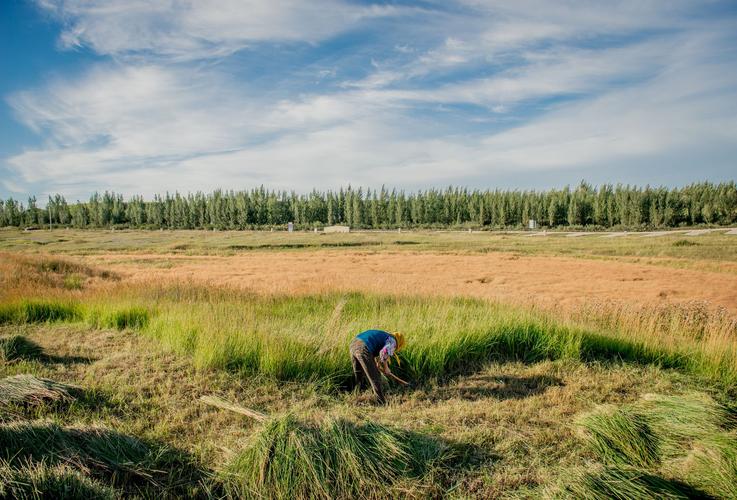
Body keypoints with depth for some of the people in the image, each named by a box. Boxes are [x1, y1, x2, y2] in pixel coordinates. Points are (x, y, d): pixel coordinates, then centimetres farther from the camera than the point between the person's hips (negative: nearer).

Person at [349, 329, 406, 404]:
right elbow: (383, 353, -13)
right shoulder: (392, 341, 7)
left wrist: (377, 363, 35)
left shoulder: (382, 336, 32)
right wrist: (386, 367, 2)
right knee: (375, 378, 4)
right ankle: (382, 403, 8)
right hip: (363, 350, -8)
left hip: (353, 345, 9)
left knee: (359, 377, 23)